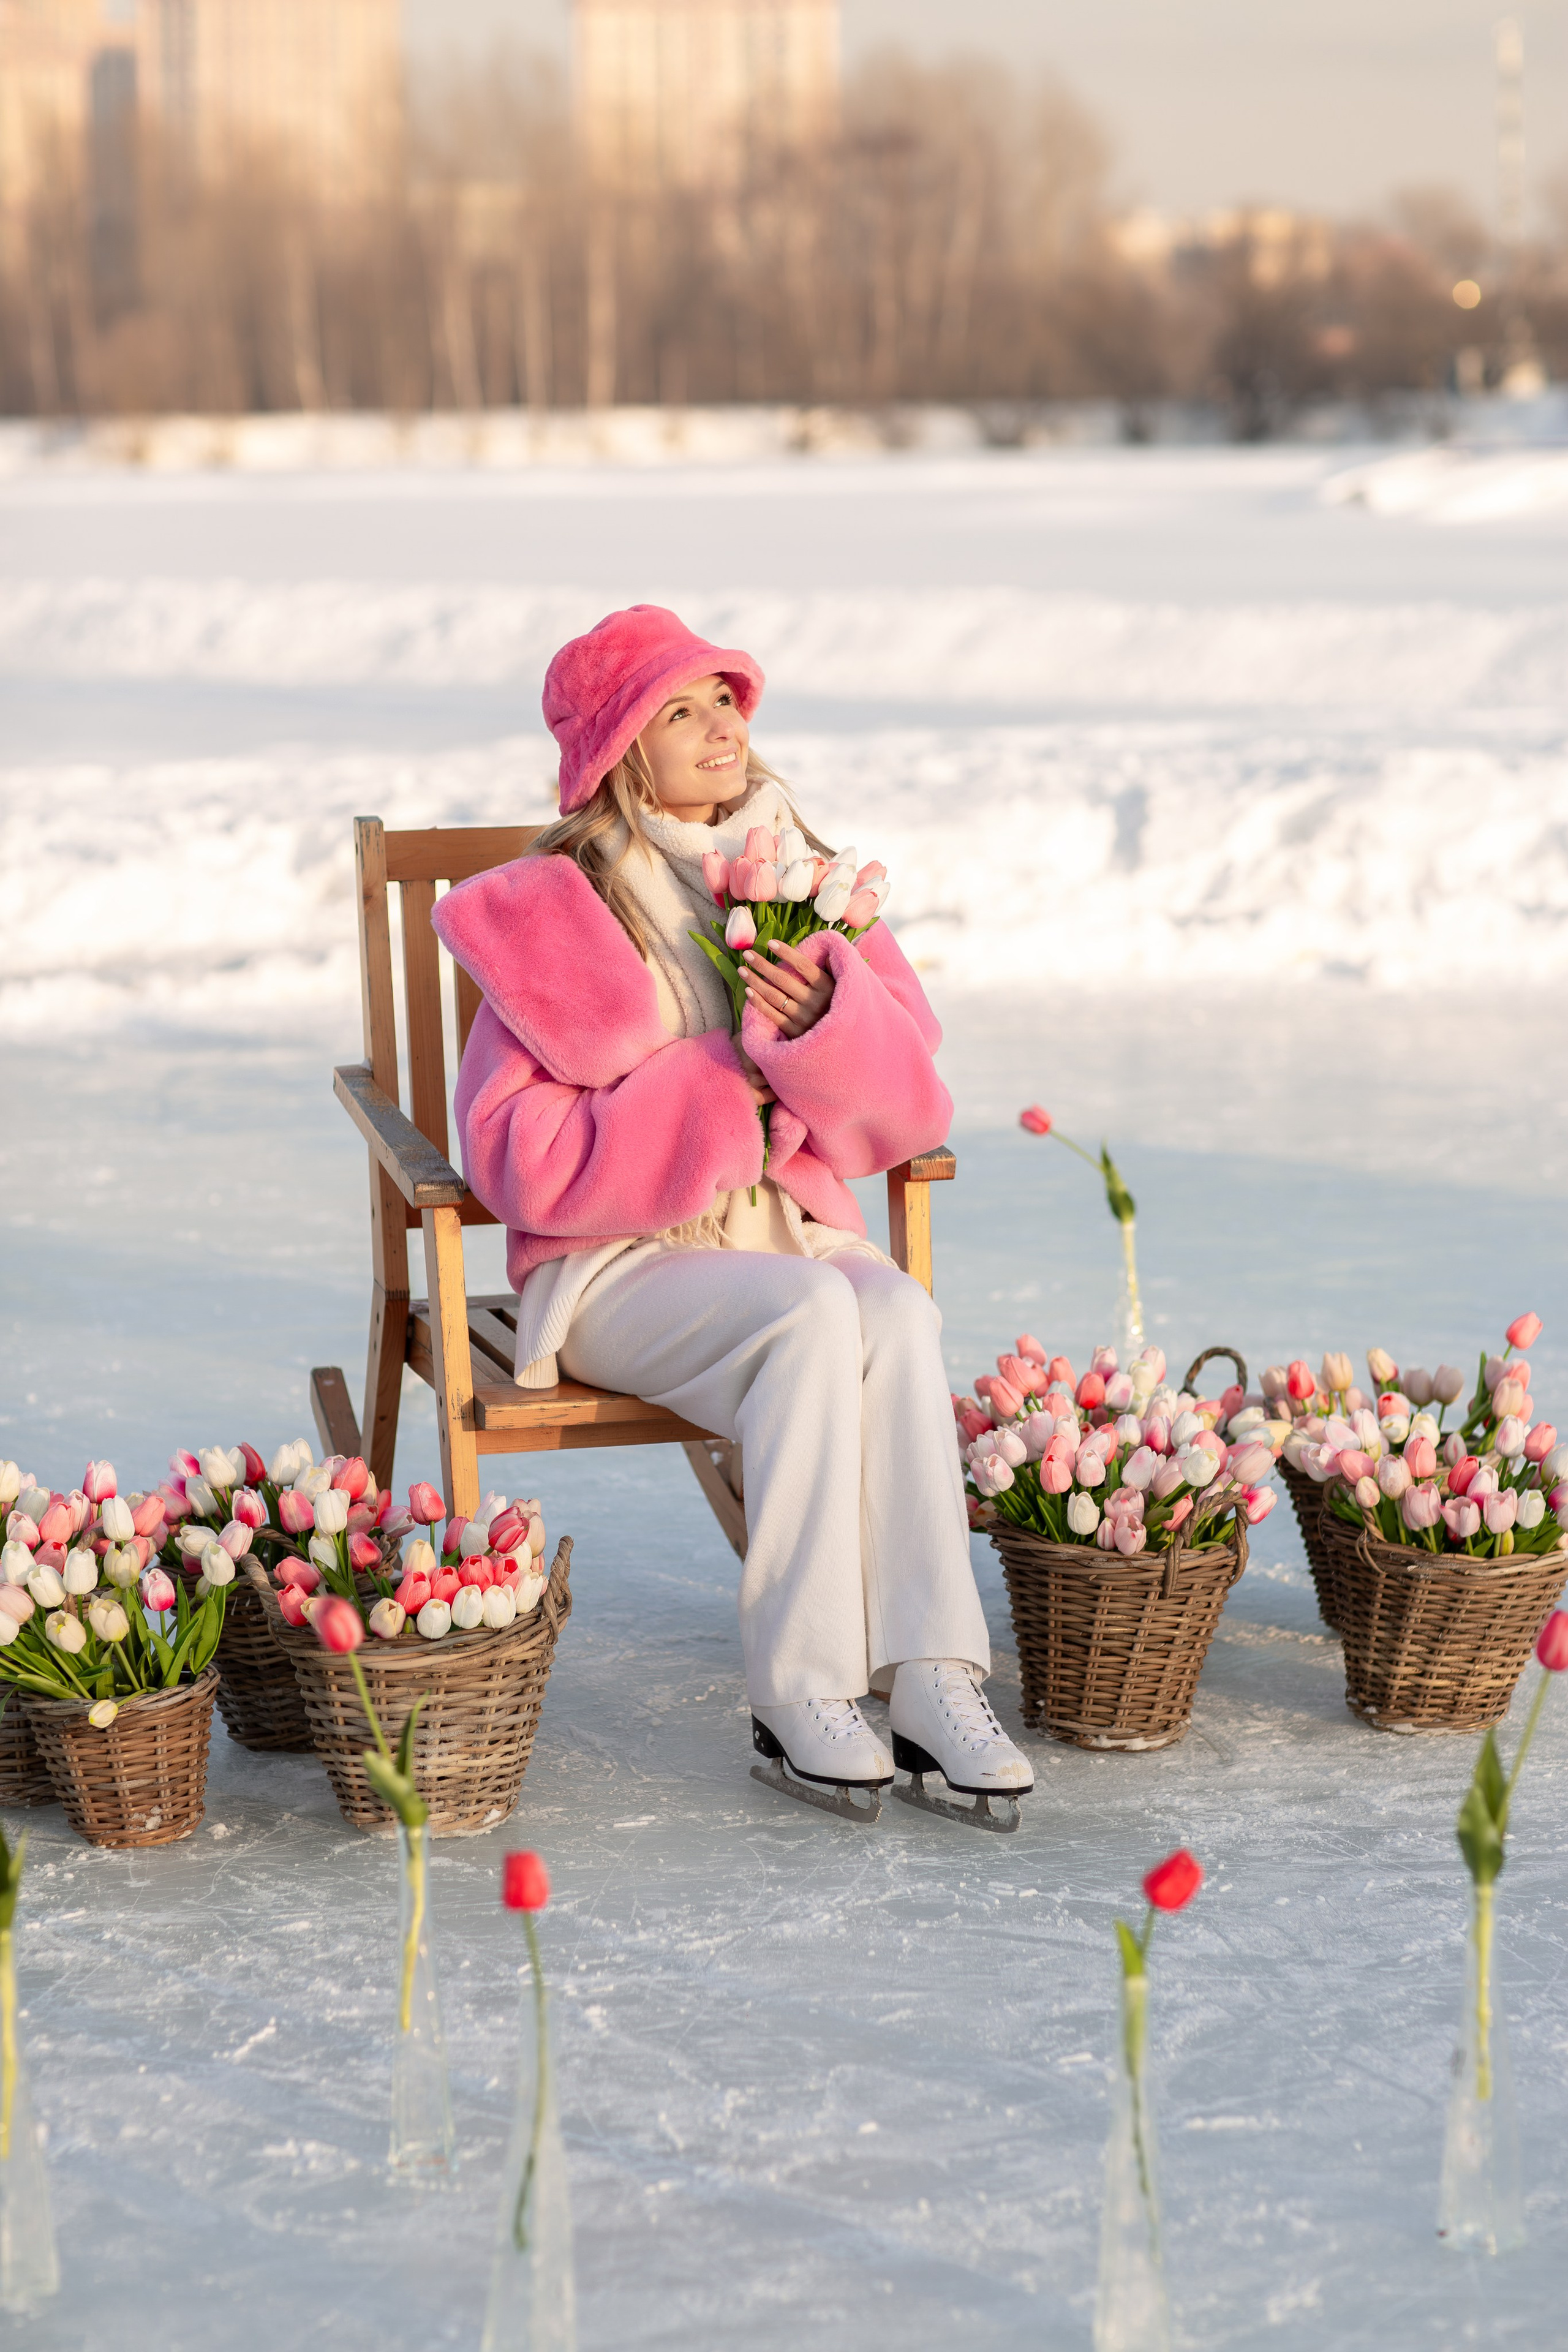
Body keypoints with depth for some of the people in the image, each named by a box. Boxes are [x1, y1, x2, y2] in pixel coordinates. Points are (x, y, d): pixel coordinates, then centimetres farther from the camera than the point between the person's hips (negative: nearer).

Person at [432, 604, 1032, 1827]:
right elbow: (517, 1155, -12)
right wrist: (718, 1097, -16)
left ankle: (933, 1675, -35)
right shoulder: (553, 917, -4)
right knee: (812, 1312, -34)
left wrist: (829, 1024, -17)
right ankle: (800, 1692, -32)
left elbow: (905, 1105, 5)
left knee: (900, 1311, -30)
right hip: (618, 1267, -4)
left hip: (790, 1228, 4)